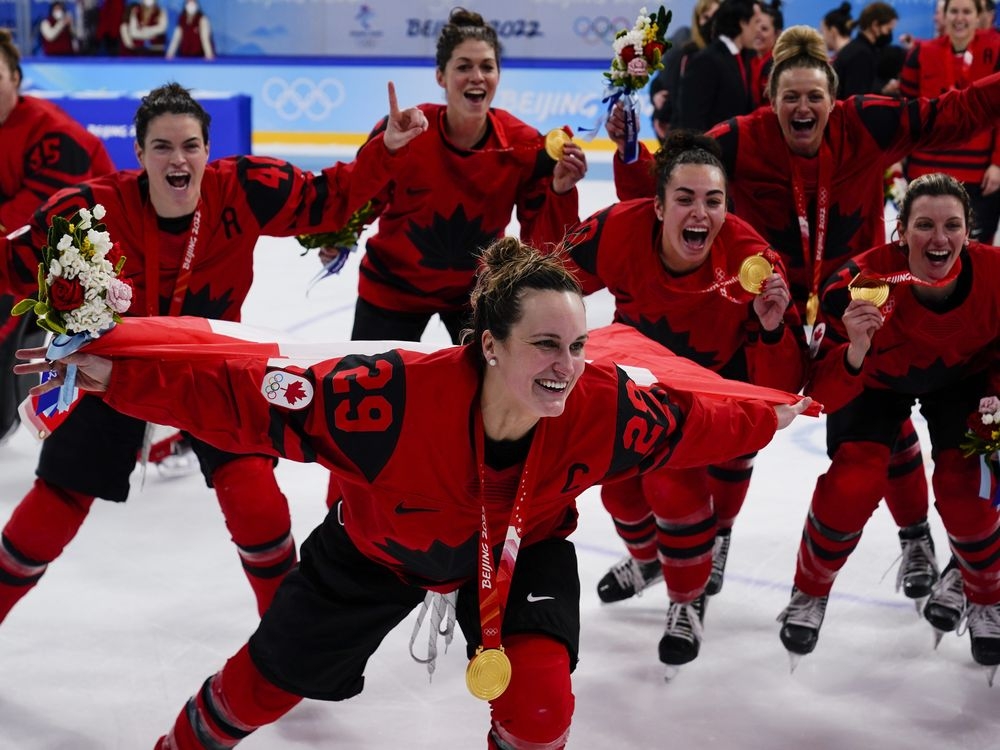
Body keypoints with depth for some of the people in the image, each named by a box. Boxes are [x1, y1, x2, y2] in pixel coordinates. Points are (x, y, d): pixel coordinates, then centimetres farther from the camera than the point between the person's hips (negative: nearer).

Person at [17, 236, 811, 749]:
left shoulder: (601, 407, -34)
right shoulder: (397, 395, -44)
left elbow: (683, 424, -11)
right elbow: (249, 402, -38)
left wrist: (767, 419, 1)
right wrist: (117, 374, -41)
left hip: (522, 548, 1)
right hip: (379, 545, -1)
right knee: (266, 684, 14)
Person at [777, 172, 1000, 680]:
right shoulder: (860, 284, -37)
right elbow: (824, 396, -35)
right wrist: (854, 351, -53)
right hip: (876, 379, -1)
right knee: (851, 486, -14)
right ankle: (809, 593, 14)